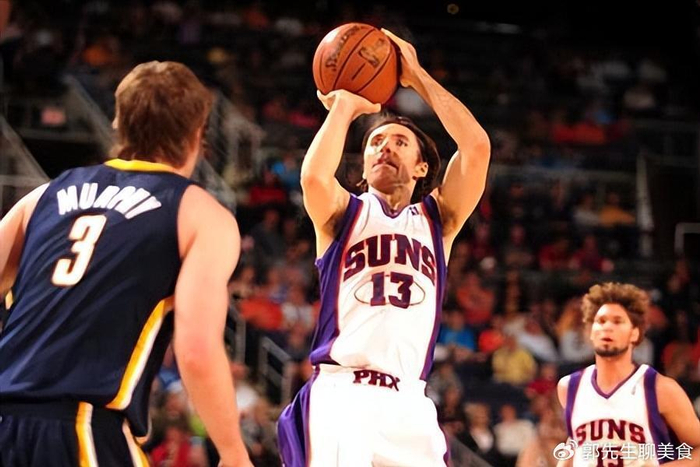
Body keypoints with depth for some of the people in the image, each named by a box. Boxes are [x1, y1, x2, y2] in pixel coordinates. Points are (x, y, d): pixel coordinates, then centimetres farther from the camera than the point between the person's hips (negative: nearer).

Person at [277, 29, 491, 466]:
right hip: (339, 395, -3)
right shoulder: (345, 213, 13)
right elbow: (314, 175, -11)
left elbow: (477, 145, 3)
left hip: (409, 404, 3)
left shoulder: (437, 218, 19)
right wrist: (344, 106, 4)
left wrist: (417, 76, 10)